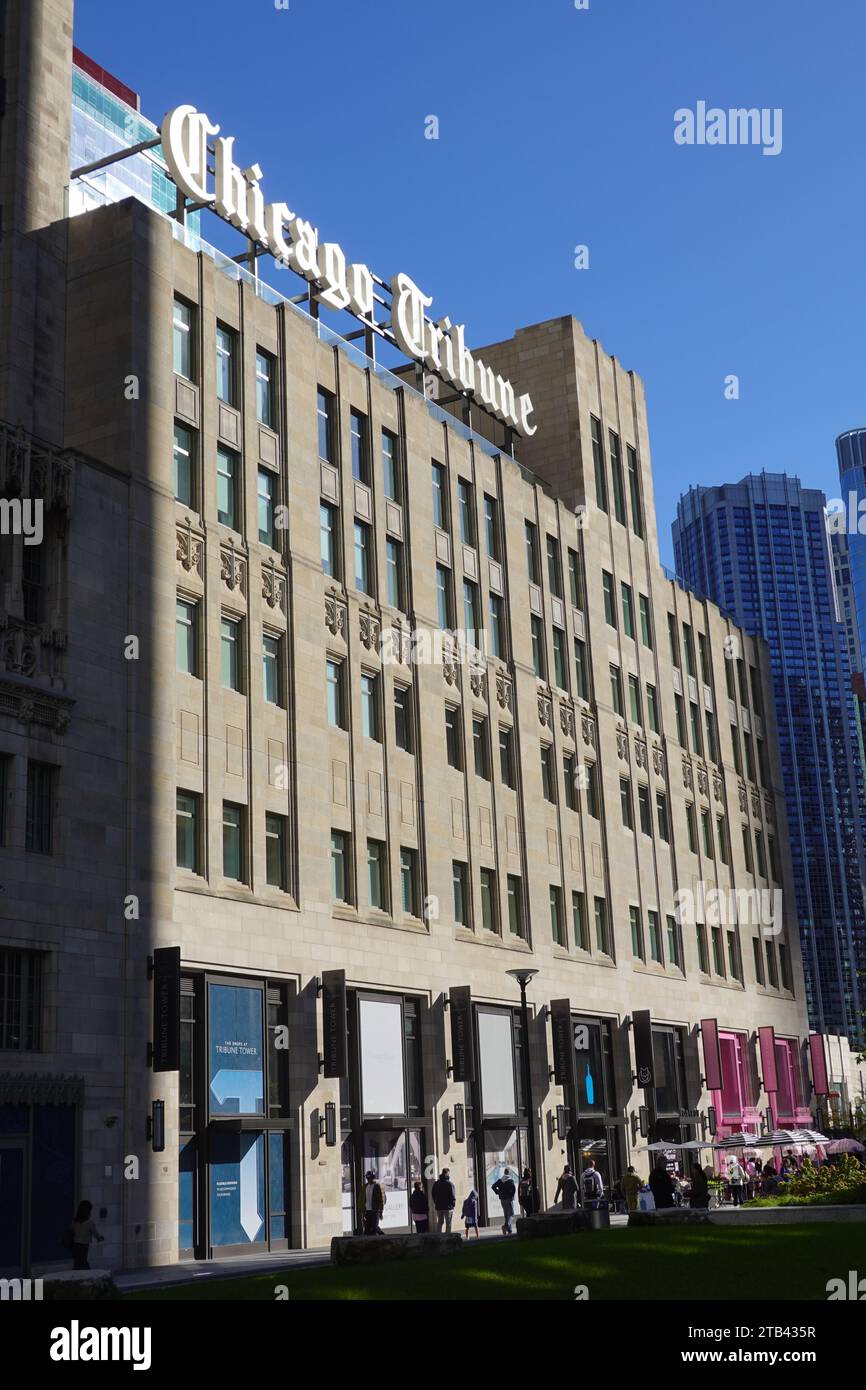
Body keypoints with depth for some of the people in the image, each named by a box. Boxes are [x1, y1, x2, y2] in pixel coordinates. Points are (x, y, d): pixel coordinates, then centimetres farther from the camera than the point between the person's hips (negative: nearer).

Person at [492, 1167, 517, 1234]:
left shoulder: (500, 1180, 7)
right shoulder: (510, 1180, -9)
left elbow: (494, 1186, 2)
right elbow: (513, 1188, -23)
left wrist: (498, 1193, 5)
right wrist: (512, 1195, -8)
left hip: (502, 1199, 6)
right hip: (509, 1199, -6)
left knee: (506, 1215, 14)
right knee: (511, 1214, -2)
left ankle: (509, 1231, 14)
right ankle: (506, 1225, -28)